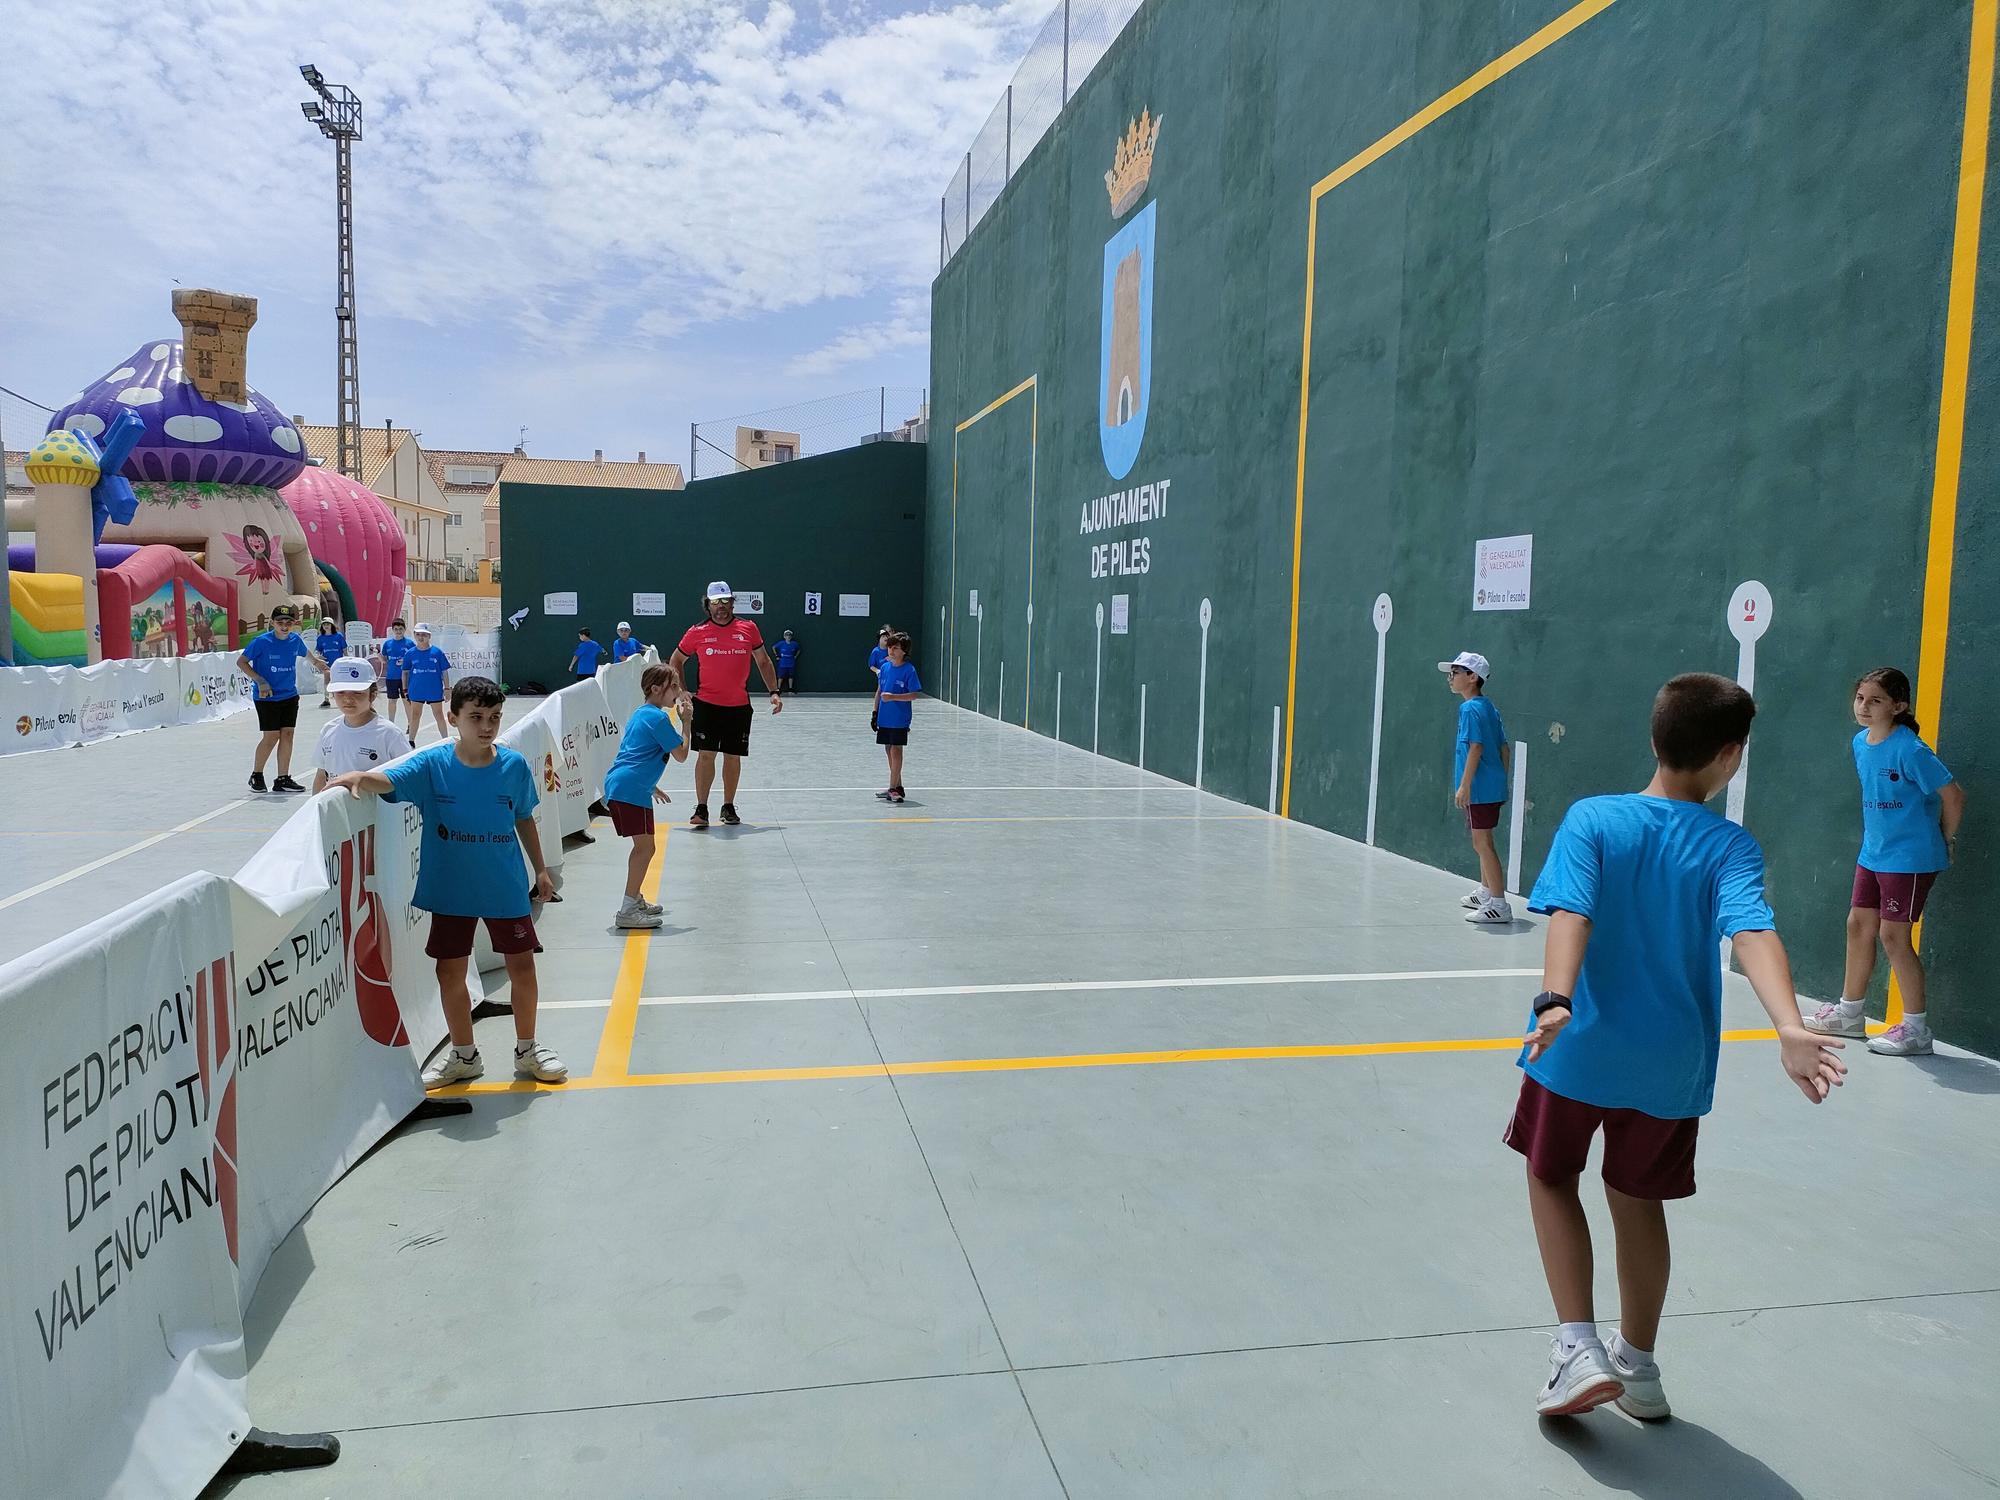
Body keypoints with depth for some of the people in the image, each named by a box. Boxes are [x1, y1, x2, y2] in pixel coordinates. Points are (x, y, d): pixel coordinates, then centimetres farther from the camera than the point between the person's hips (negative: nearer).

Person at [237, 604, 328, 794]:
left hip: (290, 696, 5)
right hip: (267, 698, -5)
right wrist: (260, 681, -15)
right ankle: (256, 775, 14)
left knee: (287, 734, 3)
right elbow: (241, 662, -7)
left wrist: (317, 661, 39)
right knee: (271, 736, -5)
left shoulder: (295, 640, 1)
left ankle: (283, 779, 10)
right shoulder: (261, 641, -13)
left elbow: (305, 652, 24)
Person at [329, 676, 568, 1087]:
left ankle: (527, 1050, 26)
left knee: (522, 964, 5)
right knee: (450, 970, 8)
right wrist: (360, 777, -47)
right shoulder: (432, 764, -10)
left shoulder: (514, 765, -6)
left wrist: (540, 869, 11)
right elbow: (388, 781, -24)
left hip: (506, 887, 0)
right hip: (450, 889, 0)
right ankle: (464, 1054, 29)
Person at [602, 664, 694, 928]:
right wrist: (686, 721, -1)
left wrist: (650, 786, 36)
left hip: (616, 785, 10)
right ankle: (627, 911, -10)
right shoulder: (658, 718, -10)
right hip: (631, 789, -10)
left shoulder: (640, 714, 21)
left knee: (642, 846, 19)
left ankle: (635, 899, 31)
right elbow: (681, 755, -7)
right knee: (645, 847, -9)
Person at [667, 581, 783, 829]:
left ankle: (728, 807, 20)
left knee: (733, 757, 7)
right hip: (706, 704, -1)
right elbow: (676, 662, 12)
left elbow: (763, 661, 11)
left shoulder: (749, 629, 2)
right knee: (705, 754, -5)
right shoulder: (697, 632, -1)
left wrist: (774, 692, 4)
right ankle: (701, 809, 0)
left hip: (739, 706, 1)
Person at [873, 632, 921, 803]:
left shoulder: (909, 669, -10)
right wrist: (875, 713, 12)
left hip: (899, 720, -6)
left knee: (896, 751, -5)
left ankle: (893, 789, -1)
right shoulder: (885, 667, 8)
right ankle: (897, 787, 21)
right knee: (889, 750, 11)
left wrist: (893, 697, -22)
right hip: (884, 718, 6)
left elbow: (915, 694, -13)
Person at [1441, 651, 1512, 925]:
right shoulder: (1489, 707, 14)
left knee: (1483, 844, -6)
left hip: (1479, 789, -10)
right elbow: (1504, 748, 15)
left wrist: (1464, 785, -19)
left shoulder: (1470, 709, -14)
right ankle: (1486, 894, 36)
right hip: (1493, 787, 10)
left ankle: (1499, 905, -5)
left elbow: (1476, 748, -20)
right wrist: (1502, 778, 21)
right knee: (1482, 843, 22)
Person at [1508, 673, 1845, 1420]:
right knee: (1638, 1201, 20)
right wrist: (1790, 1029, -36)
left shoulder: (1591, 819, -9)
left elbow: (1571, 915, -24)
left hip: (1577, 1047, -1)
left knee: (1552, 1178, 20)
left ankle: (1579, 1347, 12)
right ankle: (1638, 1367, 34)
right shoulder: (1730, 846, -9)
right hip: (1669, 1062, 1)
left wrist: (1556, 1002, -35)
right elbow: (1752, 934, -26)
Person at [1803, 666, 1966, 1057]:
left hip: (1909, 858, -8)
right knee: (1858, 925, 13)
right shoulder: (1860, 743, 5)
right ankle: (1849, 1013, 26)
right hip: (1873, 853, 8)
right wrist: (1879, 833, 18)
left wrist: (1946, 841, -3)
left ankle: (1916, 1028, 6)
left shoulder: (1909, 749, -20)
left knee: (1893, 934, -6)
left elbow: (1953, 794, -15)